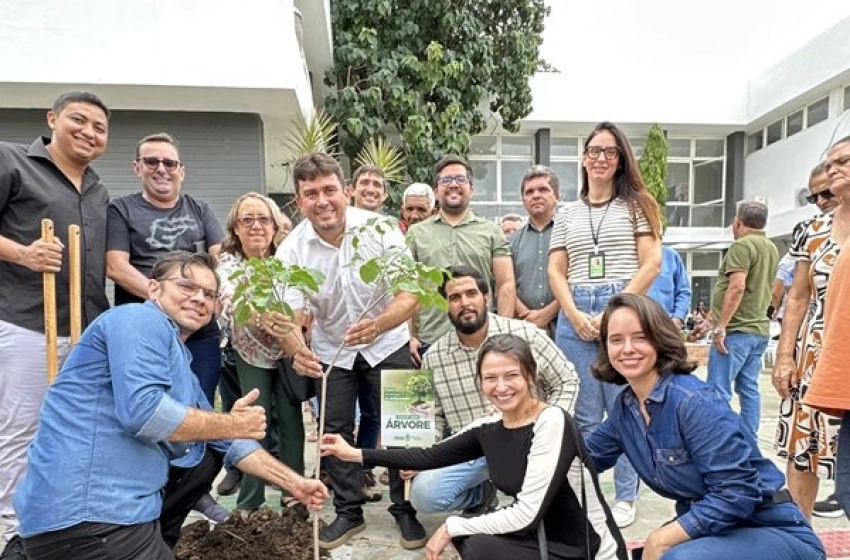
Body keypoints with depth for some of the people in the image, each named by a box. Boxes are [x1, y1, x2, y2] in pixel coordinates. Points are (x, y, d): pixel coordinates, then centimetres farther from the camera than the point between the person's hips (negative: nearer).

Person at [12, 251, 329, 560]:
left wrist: (292, 482, 16)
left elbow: (228, 443, 20)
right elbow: (141, 411, -26)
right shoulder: (142, 319, -10)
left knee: (208, 455, 19)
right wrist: (231, 424, -14)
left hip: (123, 502, 9)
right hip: (82, 513, -9)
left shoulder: (180, 366, 16)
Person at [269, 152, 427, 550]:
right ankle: (349, 512, 29)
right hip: (330, 350, 2)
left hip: (388, 344, -1)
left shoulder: (380, 229, -23)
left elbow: (409, 296, -28)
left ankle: (405, 509, 25)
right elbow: (290, 317, -22)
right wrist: (297, 351, -45)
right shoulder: (292, 249, -18)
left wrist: (378, 324, -49)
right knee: (335, 431, 9)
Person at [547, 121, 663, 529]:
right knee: (584, 414, 8)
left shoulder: (636, 205, 7)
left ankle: (625, 498, 19)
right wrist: (575, 315, -7)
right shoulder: (567, 214, 15)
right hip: (575, 316, 3)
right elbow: (555, 272, 10)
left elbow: (651, 265, -2)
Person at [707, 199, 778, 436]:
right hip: (759, 329, 9)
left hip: (736, 330, -9)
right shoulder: (772, 248, 16)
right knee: (749, 388, 13)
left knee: (718, 390, -6)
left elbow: (737, 286, -21)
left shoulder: (742, 245, -12)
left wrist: (720, 326, -19)